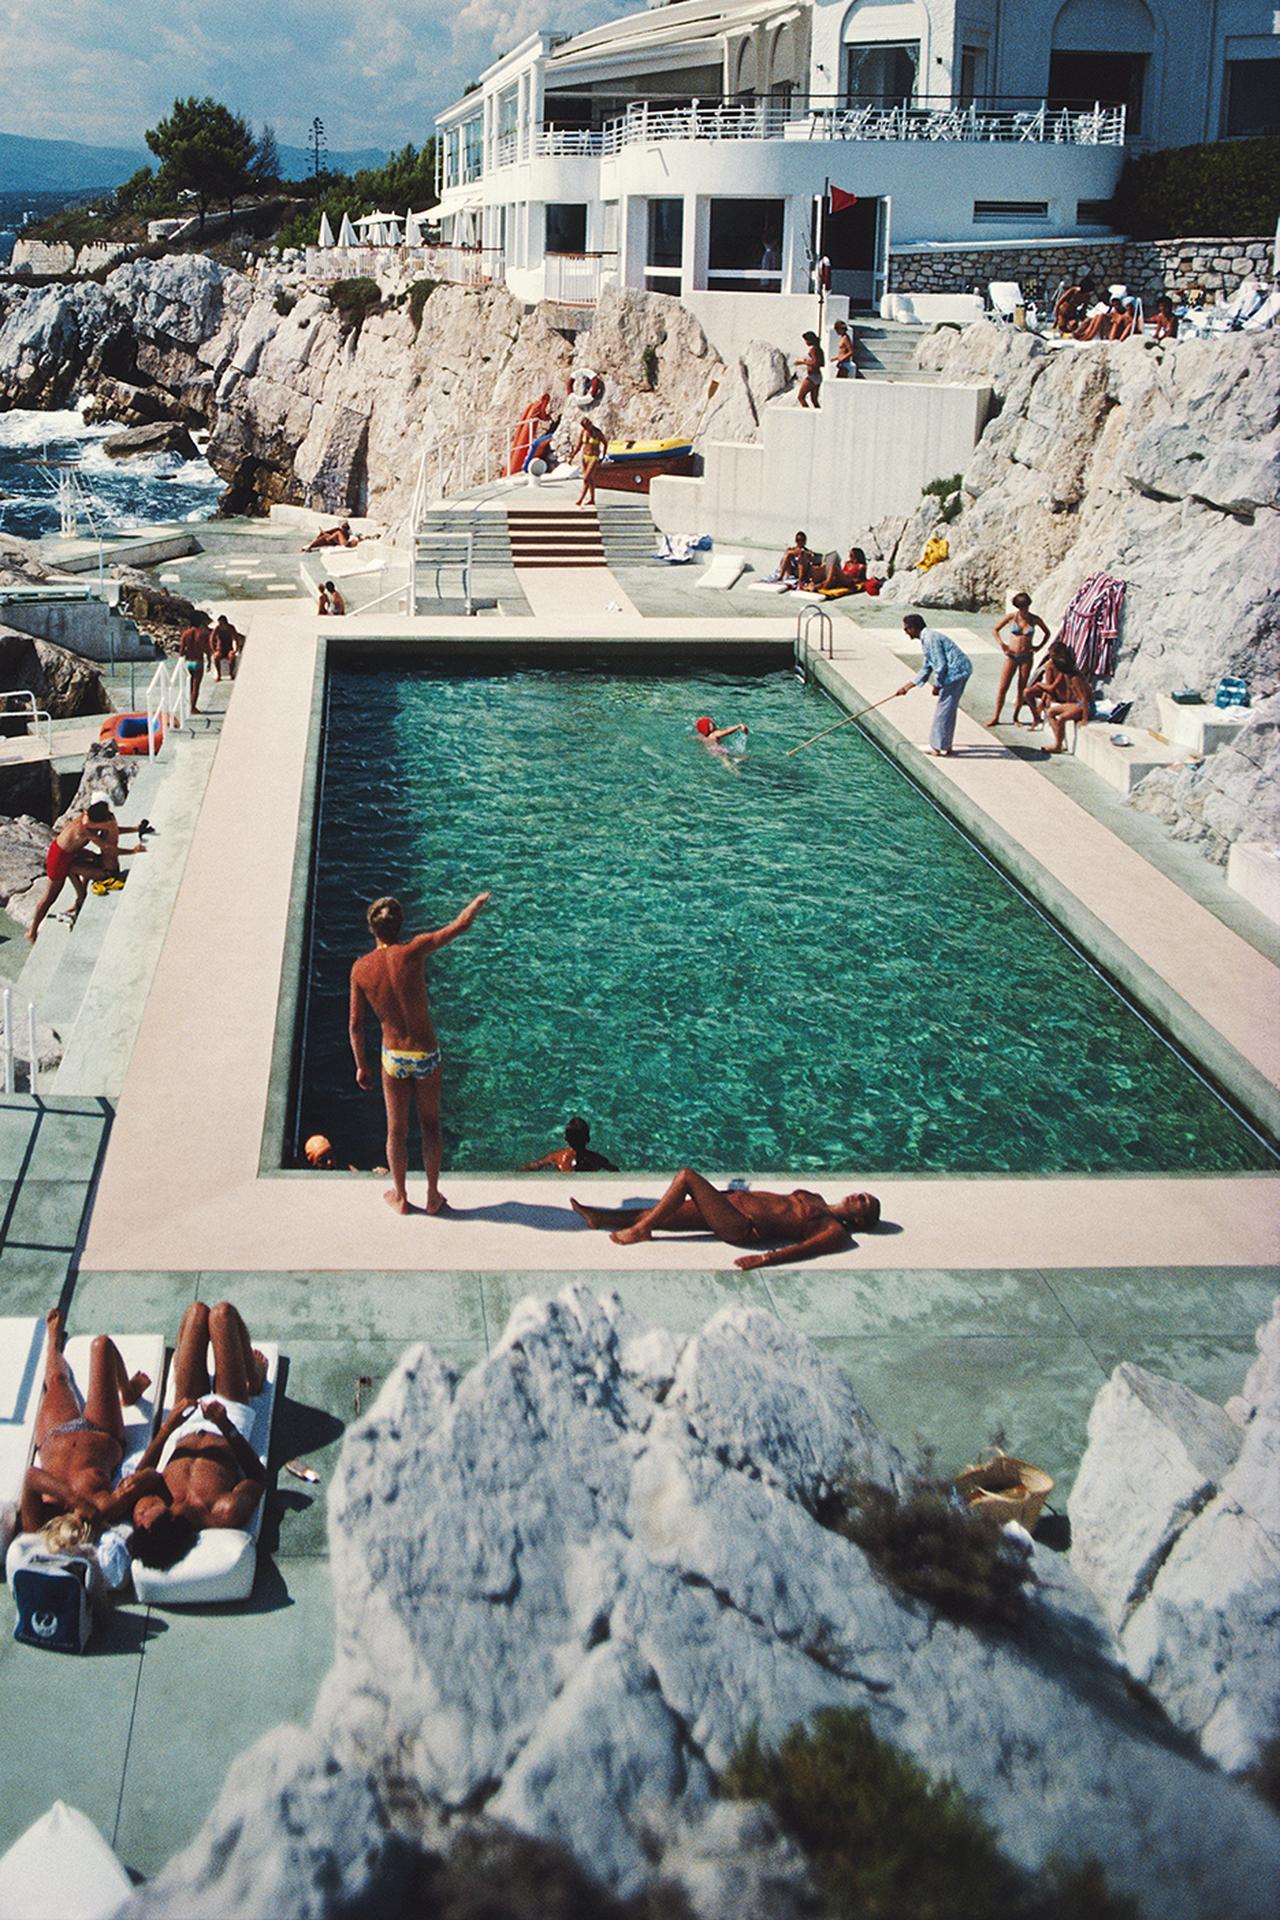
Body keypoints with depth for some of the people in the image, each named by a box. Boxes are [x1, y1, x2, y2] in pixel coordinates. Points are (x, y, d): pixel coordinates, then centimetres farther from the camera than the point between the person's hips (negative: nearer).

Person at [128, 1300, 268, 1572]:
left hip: (184, 1426, 2)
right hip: (233, 1414, -2)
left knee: (198, 1310, 8)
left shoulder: (144, 1515, -36)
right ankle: (254, 1379, 36)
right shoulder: (227, 1514, -44)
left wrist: (167, 1426, -27)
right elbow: (259, 1476, -26)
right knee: (222, 1312, 0)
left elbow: (142, 1474, -14)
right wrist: (227, 1427, -36)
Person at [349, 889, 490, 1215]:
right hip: (427, 1054, -1)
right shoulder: (411, 951, -17)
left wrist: (361, 1065, 9)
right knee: (430, 1123, 20)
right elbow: (460, 925, -11)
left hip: (393, 1057, 1)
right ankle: (433, 1195, 28)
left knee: (396, 1128, 18)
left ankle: (400, 1196, 33)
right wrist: (477, 903, 10)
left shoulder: (361, 968, -9)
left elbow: (355, 1024, -4)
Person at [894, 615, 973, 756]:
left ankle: (938, 748, 5)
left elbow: (940, 665, -19)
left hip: (955, 672, -10)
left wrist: (937, 685, -7)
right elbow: (925, 670, 23)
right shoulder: (927, 639, 18)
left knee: (943, 710, -2)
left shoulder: (930, 639, -15)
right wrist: (907, 687, 22)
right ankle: (945, 745, 25)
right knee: (948, 709, 17)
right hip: (961, 671, 10)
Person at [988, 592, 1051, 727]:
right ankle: (995, 717, 4)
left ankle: (1015, 718, 14)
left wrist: (1039, 646, 3)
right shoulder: (1011, 617, -4)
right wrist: (1001, 643, -5)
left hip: (1027, 657, 1)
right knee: (1003, 688, -2)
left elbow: (1047, 633, 16)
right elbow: (995, 629, 7)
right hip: (1011, 656, -1)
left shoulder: (1034, 619, 0)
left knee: (1022, 689, 4)